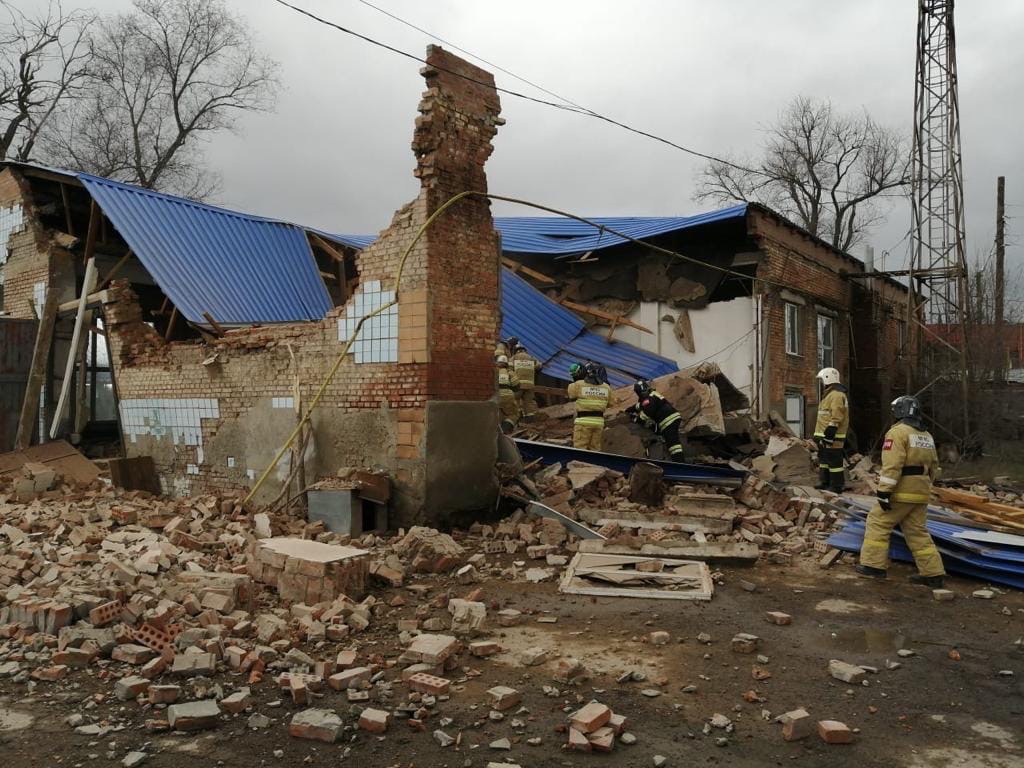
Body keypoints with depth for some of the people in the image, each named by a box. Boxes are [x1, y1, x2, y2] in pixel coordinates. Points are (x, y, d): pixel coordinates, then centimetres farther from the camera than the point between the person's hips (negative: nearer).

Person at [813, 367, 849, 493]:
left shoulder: (836, 394, -15)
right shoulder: (829, 394, 19)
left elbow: (836, 417, -22)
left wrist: (829, 434, -24)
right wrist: (820, 435, 25)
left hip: (832, 436, -11)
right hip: (825, 434, 11)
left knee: (834, 460, -6)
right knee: (824, 458, 17)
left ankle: (837, 486, -2)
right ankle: (825, 482, 25)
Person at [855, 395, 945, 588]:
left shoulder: (898, 432, -11)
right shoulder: (927, 436, 17)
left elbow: (892, 466, -19)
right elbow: (933, 468, 20)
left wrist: (884, 492, -20)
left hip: (901, 492, -8)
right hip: (920, 493, 8)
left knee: (878, 524, 4)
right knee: (918, 532, 13)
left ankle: (873, 564, 3)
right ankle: (933, 573, 12)